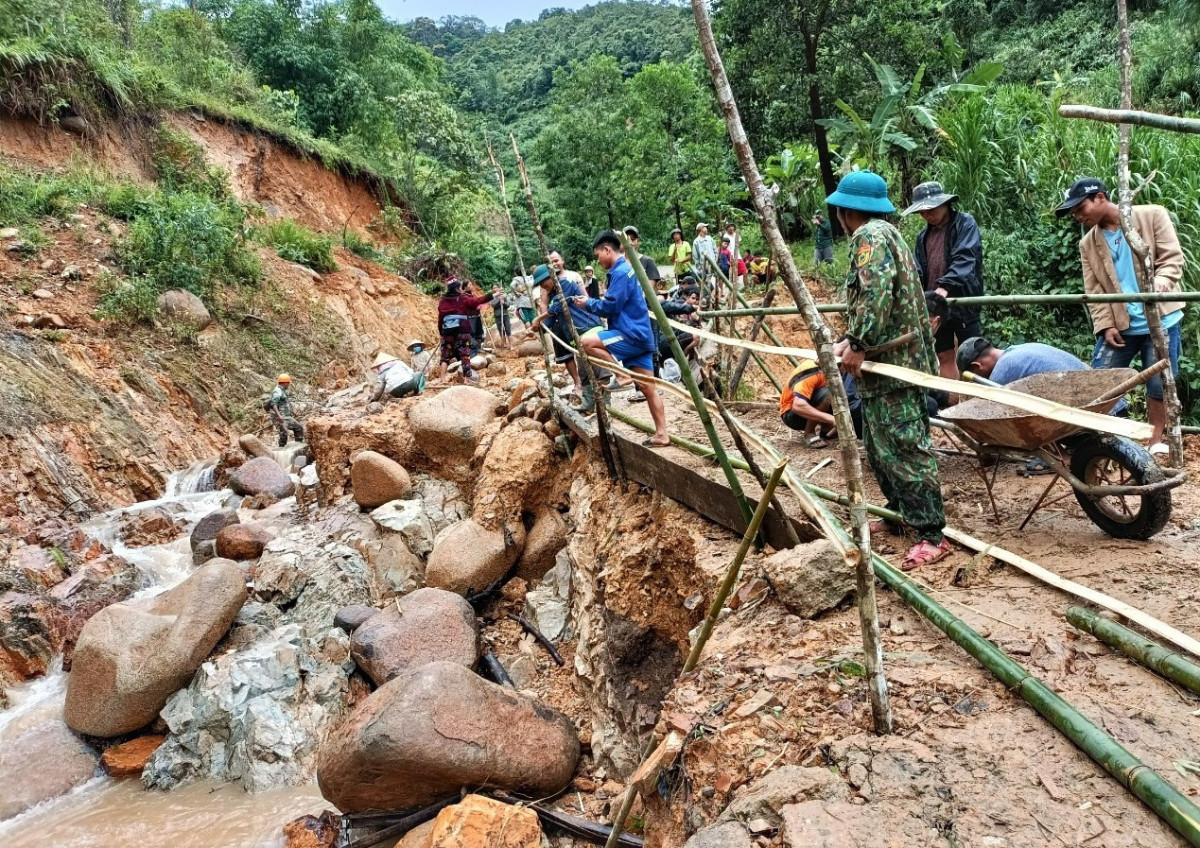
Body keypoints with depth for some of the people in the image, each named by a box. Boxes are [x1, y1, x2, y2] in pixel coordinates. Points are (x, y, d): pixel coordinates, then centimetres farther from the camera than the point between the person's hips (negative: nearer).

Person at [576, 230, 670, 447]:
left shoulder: (621, 272, -12)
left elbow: (610, 307, -17)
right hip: (639, 335, 10)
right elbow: (615, 305, 23)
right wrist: (592, 302, 13)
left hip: (632, 335, -10)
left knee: (586, 342, -19)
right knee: (648, 387, 6)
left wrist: (588, 303, -1)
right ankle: (661, 434, 6)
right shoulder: (626, 269, 20)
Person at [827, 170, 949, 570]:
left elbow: (877, 293, -26)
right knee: (879, 445, 17)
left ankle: (931, 535, -8)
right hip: (885, 361, 11)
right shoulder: (881, 233, 23)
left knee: (904, 448, -10)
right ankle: (900, 511, 28)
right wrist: (848, 341, 11)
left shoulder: (870, 235, -10)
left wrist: (858, 344, -24)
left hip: (891, 361, -11)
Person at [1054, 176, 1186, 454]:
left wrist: (1158, 286, -28)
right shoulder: (1088, 243, 7)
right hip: (1119, 325, 3)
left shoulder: (1152, 216, -2)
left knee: (1159, 383, 2)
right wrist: (1105, 325, -7)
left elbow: (1172, 259, -7)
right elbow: (1093, 289, 4)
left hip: (1161, 319, -3)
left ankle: (1155, 441, 17)